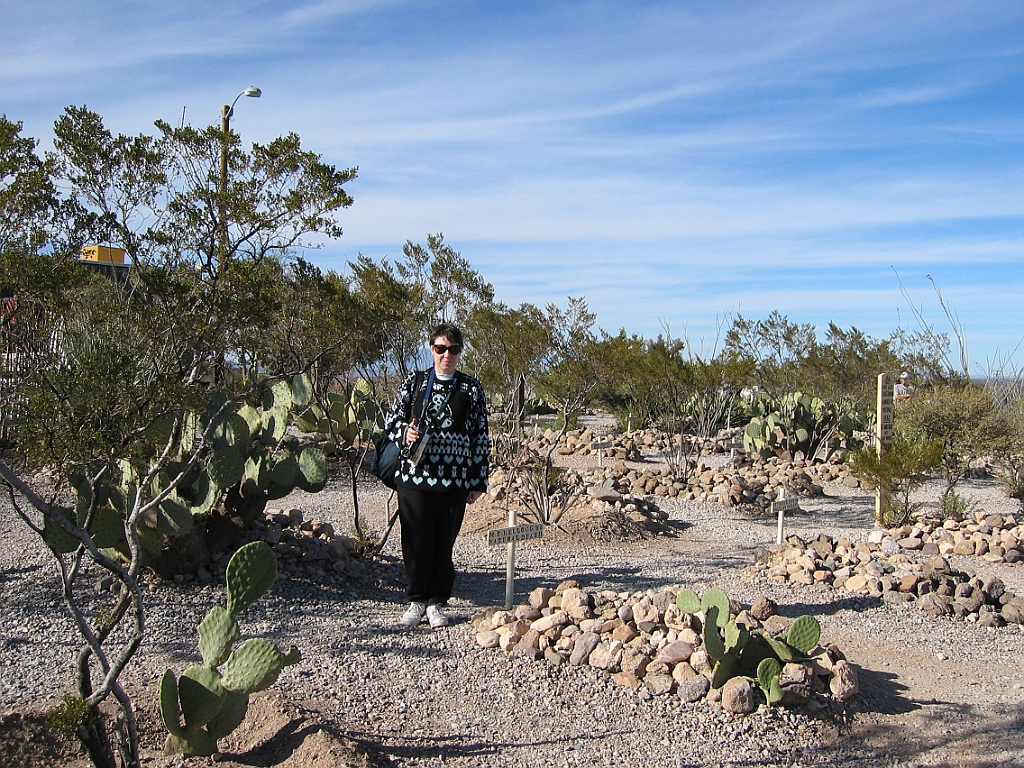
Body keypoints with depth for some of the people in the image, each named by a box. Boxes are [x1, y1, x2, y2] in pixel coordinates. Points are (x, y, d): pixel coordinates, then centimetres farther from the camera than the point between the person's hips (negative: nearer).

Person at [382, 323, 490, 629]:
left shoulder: (471, 388, 5)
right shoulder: (414, 382, 7)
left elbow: (481, 436, 6)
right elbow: (392, 419, 11)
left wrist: (478, 481, 3)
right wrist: (404, 433, -13)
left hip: (455, 480, 0)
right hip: (414, 474, 1)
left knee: (444, 543, 4)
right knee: (417, 541, 2)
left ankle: (437, 603, 19)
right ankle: (417, 600, 19)